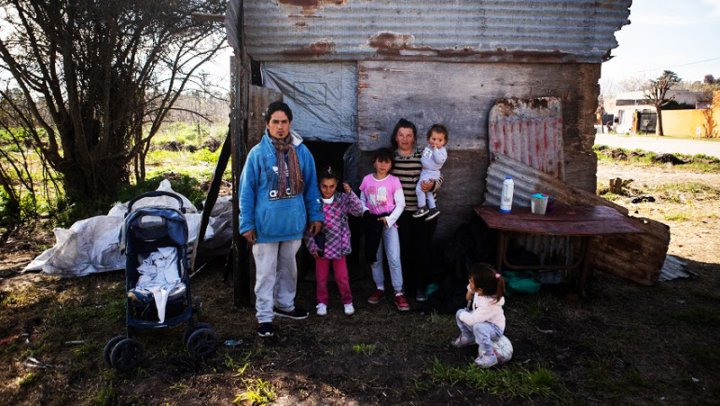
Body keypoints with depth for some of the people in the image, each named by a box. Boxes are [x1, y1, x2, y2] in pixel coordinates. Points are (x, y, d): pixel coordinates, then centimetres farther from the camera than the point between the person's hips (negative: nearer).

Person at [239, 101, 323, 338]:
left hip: (294, 223, 4)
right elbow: (247, 190, -6)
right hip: (266, 224, -3)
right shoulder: (258, 153, -9)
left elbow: (311, 186, 7)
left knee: (289, 268, 19)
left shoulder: (302, 152, 0)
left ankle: (285, 305, 38)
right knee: (266, 272, 5)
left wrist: (315, 215, 7)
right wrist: (247, 224, -7)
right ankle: (264, 317, 17)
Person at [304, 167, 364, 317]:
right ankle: (322, 302, 31)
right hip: (321, 247, 0)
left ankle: (347, 301, 28)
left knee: (342, 277, 10)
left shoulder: (343, 199, -6)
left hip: (338, 246, 0)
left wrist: (350, 193, -21)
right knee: (321, 278, 14)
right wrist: (311, 246, -6)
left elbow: (358, 211, -14)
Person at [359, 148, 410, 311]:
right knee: (375, 258, 11)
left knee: (394, 259, -7)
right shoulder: (367, 180, 1)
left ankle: (398, 293, 0)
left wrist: (389, 219, -16)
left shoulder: (394, 181, -7)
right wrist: (366, 214, -10)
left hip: (389, 223, -3)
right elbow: (362, 201, 8)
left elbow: (400, 204, -6)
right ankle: (380, 288, 26)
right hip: (372, 223, 3)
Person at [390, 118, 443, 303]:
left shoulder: (424, 155, -7)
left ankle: (421, 287, 20)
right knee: (405, 249, 5)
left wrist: (432, 185, -26)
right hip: (401, 212, 2)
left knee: (422, 249, 4)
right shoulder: (391, 156, 0)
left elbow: (439, 178, -5)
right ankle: (407, 285, 23)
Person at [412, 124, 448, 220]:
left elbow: (439, 160, -35)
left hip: (431, 174, -9)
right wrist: (422, 160, 12)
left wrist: (435, 149, -33)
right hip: (424, 172, 9)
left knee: (419, 188, -15)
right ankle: (433, 209, 30)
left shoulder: (442, 151, -18)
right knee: (428, 191, 18)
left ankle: (422, 208, -2)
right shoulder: (428, 147, 6)